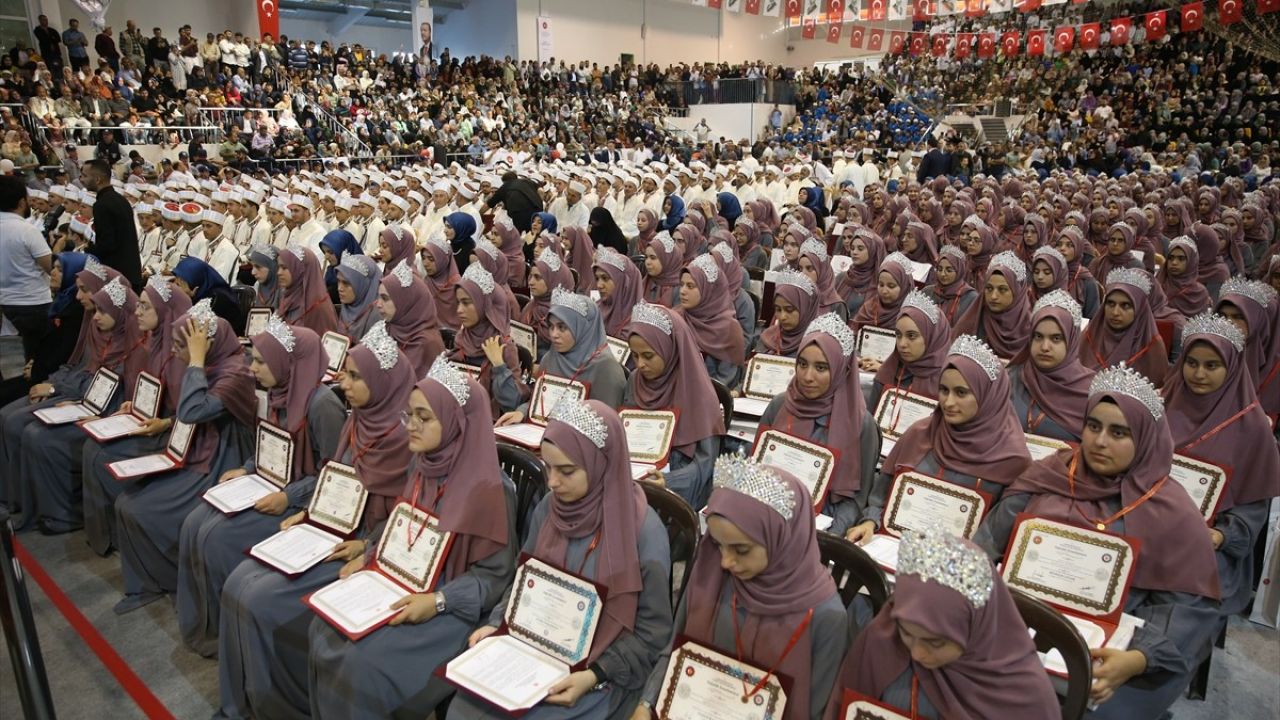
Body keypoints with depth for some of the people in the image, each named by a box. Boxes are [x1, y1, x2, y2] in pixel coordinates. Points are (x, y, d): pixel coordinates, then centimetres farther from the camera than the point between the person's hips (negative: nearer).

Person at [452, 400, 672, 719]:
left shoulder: (644, 531, -18)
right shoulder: (549, 507, -2)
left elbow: (653, 631, -11)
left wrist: (595, 676, -20)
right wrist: (497, 624, -4)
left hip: (601, 669, -4)